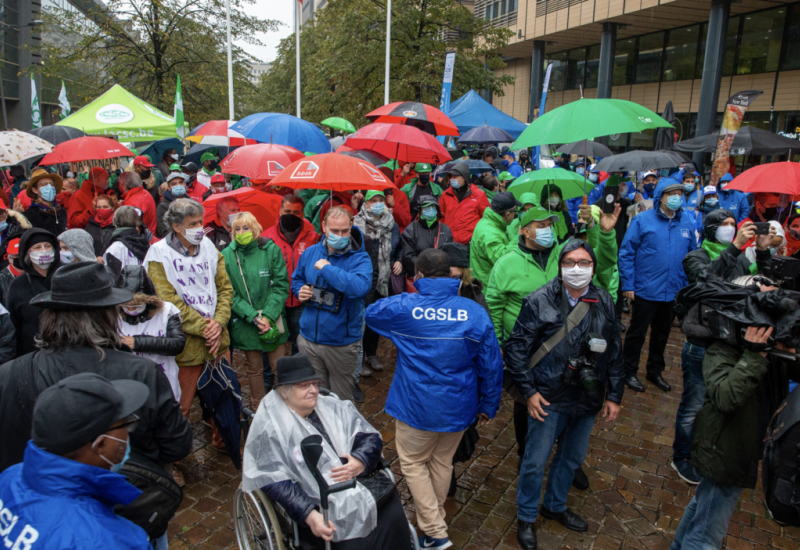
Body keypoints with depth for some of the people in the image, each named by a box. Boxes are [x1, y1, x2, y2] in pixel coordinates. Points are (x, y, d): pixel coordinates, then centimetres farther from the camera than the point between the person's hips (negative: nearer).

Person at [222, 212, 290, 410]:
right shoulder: (227, 255, -4)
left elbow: (281, 285, -5)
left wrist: (268, 316, -14)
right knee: (254, 368, 13)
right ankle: (257, 409, 31)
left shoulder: (271, 249, -5)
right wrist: (253, 316, -14)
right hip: (245, 324, 0)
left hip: (272, 321, 0)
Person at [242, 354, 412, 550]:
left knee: (394, 517, -17)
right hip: (321, 508, -5)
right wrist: (309, 515, -24)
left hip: (360, 485, 5)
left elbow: (371, 437, 9)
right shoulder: (271, 427, -4)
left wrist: (361, 462, -11)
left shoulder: (332, 407, 11)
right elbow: (275, 482, -12)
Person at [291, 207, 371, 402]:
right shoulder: (310, 253, 2)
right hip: (308, 339, 4)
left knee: (342, 399, 15)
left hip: (342, 343, -4)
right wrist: (299, 290, -4)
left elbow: (360, 286, -36)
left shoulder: (359, 258, -15)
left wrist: (327, 268, -29)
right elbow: (296, 279, 20)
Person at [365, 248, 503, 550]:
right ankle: (435, 517, 44)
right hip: (459, 406, 3)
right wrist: (488, 406, 9)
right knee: (442, 462, 23)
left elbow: (371, 313, 8)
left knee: (413, 463, 18)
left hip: (417, 406, -3)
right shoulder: (475, 312, -11)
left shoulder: (403, 308, -15)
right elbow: (491, 366, -6)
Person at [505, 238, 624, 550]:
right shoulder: (540, 302, -13)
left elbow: (615, 351, 8)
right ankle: (526, 517, 31)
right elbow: (516, 348, -10)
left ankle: (555, 505, 46)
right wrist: (528, 392, -13)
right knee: (535, 462, 7)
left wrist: (614, 395, 7)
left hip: (588, 399, 5)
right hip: (549, 399, -4)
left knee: (572, 458, 21)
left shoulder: (604, 302, 0)